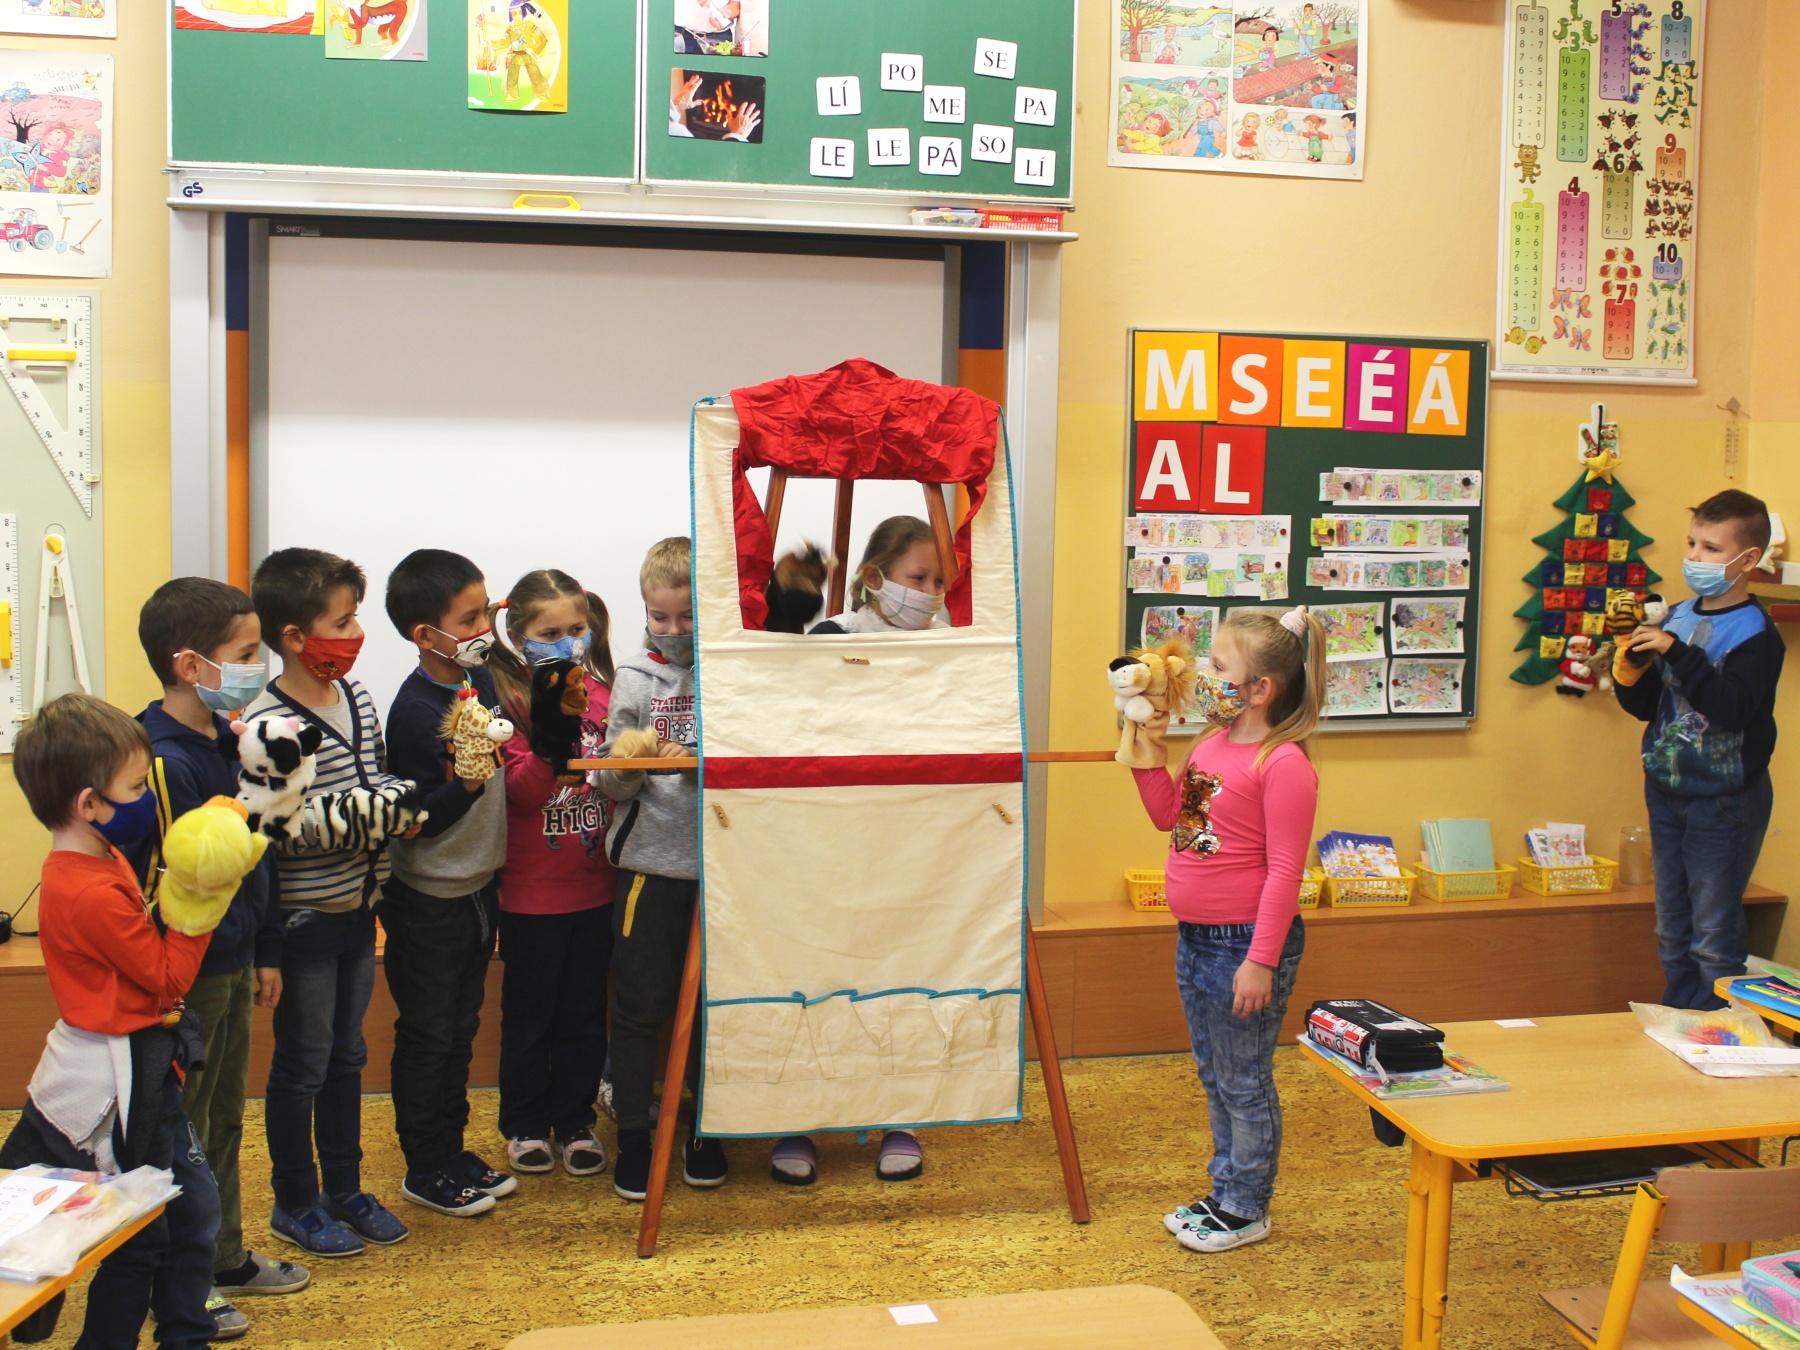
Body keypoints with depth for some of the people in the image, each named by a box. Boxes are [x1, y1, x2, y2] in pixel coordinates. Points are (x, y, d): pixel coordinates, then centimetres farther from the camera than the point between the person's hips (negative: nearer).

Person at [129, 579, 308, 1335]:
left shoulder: (227, 742, 5)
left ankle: (225, 1258, 37)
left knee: (224, 1121, 21)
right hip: (186, 978, -9)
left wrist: (266, 952, 17)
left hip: (231, 966, 9)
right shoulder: (164, 763, -23)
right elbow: (158, 889, -24)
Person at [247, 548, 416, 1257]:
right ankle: (295, 1203, 24)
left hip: (357, 910, 7)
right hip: (305, 918, -7)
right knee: (302, 1065, 7)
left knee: (346, 1056, 18)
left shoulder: (357, 698, 4)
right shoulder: (268, 723, -20)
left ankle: (344, 1190, 32)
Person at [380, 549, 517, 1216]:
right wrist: (464, 786, -35)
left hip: (478, 886, 8)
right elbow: (416, 822, -22)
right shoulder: (415, 710, -22)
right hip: (428, 899, -7)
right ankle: (425, 1169, 20)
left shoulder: (481, 680, 1)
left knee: (460, 1029, 18)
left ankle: (453, 1152, 31)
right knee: (428, 1036, 6)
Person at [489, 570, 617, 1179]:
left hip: (595, 884, 4)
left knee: (585, 1013, 14)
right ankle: (525, 1125, 26)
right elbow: (523, 793, -22)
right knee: (529, 1013, 10)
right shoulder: (510, 703, -11)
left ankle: (577, 1122, 28)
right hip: (532, 893, -4)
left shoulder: (602, 694, 4)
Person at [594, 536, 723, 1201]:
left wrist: (692, 761, -14)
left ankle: (705, 1130, 26)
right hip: (652, 859, -1)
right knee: (640, 1003, 4)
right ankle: (633, 1135, 18)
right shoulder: (636, 677, 1)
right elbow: (612, 782, 1)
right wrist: (627, 767, -22)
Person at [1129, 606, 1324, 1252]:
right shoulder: (1211, 746, 7)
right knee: (1214, 1078, 20)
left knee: (1244, 1083, 6)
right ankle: (1224, 1192, 35)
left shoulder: (1283, 763, -20)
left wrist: (1262, 961, -21)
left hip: (1244, 943, -9)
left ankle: (1246, 1210, 21)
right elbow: (1170, 816, 19)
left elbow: (1284, 870, -20)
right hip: (1195, 939, 9)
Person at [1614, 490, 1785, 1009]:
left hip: (1724, 800, -7)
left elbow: (1731, 709, -27)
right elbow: (1647, 706, 11)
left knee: (1714, 938, -1)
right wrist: (1630, 673, -8)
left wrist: (1677, 654, -28)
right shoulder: (1679, 616, 5)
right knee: (1672, 932, 15)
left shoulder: (1753, 631, -14)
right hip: (1667, 791, 7)